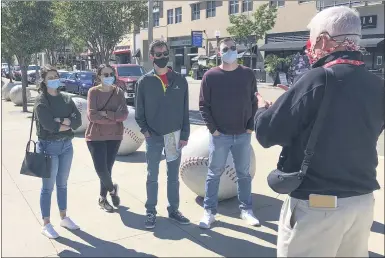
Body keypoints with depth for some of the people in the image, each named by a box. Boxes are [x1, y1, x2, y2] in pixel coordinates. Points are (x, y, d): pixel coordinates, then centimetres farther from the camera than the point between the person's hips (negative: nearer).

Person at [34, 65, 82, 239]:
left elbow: (78, 120, -2)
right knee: (48, 187, 2)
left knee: (62, 184, 16)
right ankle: (46, 225, 13)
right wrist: (68, 124, -6)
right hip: (48, 146, -5)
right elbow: (49, 125, -19)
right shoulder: (41, 100, -7)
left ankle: (64, 218, 28)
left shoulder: (66, 99, 9)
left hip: (66, 145, 5)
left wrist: (61, 121, -17)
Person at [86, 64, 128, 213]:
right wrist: (114, 117, -16)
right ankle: (112, 189, 26)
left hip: (114, 136, 2)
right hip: (96, 136, -2)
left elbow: (124, 114, -10)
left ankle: (103, 198, 29)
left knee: (108, 168, 10)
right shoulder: (93, 92, -7)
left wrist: (105, 113, -20)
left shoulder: (119, 92, 0)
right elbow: (92, 116, -17)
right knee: (100, 169, -5)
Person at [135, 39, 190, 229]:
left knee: (173, 176, 11)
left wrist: (185, 134, -1)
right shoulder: (144, 81, -1)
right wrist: (145, 130, -6)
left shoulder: (180, 81, 3)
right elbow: (139, 110, 3)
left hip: (174, 135, 1)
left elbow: (185, 110, 3)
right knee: (152, 176, 8)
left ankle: (174, 210, 25)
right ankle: (150, 212, 20)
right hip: (153, 137, -1)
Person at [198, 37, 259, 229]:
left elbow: (253, 102, 8)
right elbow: (203, 105, -1)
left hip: (243, 134, 2)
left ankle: (246, 209, 24)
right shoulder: (210, 76, -2)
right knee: (214, 174, 5)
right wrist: (212, 128, -8)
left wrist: (251, 126, -1)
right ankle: (209, 211, 15)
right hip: (219, 135, -2)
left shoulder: (248, 74, 4)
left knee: (244, 174, 11)